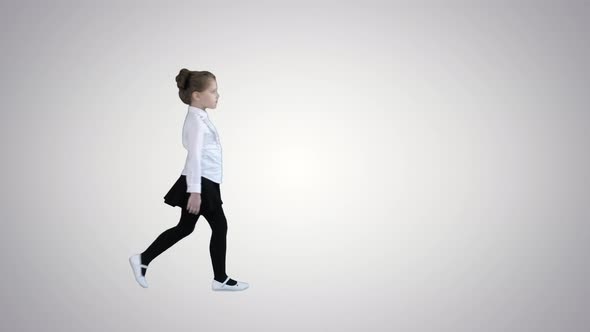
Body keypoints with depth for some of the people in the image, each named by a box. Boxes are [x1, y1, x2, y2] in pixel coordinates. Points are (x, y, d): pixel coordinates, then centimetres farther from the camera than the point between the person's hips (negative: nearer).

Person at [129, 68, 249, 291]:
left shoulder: (199, 118, 16)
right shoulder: (197, 120, -16)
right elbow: (194, 156, -23)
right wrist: (195, 190, -27)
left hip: (204, 183, 10)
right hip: (201, 183, -10)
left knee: (184, 228, 15)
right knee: (220, 226, 0)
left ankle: (142, 259, 20)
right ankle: (220, 279, 12)